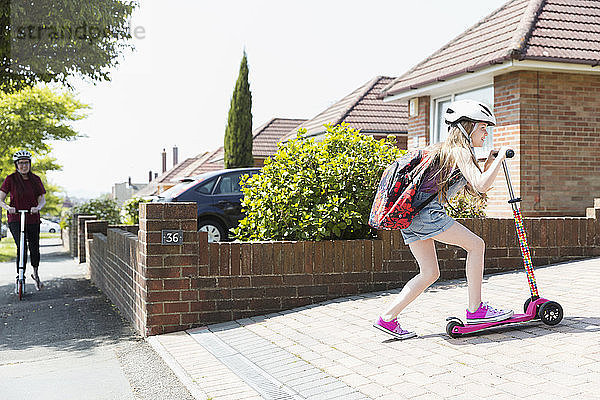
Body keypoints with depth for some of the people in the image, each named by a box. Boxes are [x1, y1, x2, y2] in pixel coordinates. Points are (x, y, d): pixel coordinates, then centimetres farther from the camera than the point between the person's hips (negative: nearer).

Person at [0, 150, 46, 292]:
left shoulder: (36, 179, 4)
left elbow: (42, 199, 2)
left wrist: (37, 207, -20)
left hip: (33, 219, 2)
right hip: (15, 219, -2)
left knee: (34, 248, 4)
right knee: (21, 247, -18)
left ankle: (36, 274, 30)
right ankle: (19, 277, -4)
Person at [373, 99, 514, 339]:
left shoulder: (446, 149, 25)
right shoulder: (460, 151, -4)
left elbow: (474, 190, 28)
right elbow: (481, 186, -16)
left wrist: (490, 162, 21)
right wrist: (500, 158, -3)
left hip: (409, 214, 10)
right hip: (425, 211, -10)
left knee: (429, 273, 11)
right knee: (476, 245, -1)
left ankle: (388, 318, 9)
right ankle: (475, 310, 4)